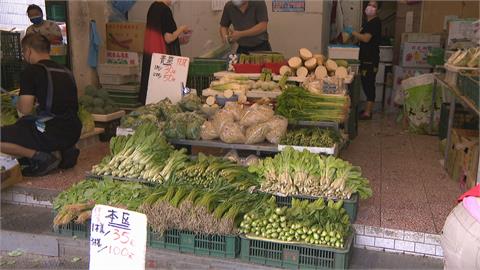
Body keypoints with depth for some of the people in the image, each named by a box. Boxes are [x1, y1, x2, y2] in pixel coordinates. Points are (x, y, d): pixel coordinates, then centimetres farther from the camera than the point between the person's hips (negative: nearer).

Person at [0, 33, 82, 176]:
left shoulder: (31, 71, -7)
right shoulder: (66, 72, 14)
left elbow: (25, 110, -10)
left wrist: (18, 104, 12)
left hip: (51, 135, -7)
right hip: (73, 135, 7)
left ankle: (41, 157, -8)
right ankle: (66, 150, 12)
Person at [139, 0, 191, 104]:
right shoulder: (165, 10, -17)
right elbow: (168, 38, -20)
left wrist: (177, 39, 20)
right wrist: (181, 29, -5)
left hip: (150, 54, 9)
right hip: (162, 56, -8)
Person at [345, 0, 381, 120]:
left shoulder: (376, 22, -12)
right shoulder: (367, 22, 17)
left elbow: (366, 38, -21)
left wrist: (352, 32, -14)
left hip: (371, 59, -10)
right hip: (365, 58, 10)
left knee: (369, 84, -7)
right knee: (366, 83, 13)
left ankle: (368, 112, -3)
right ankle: (368, 109, 22)